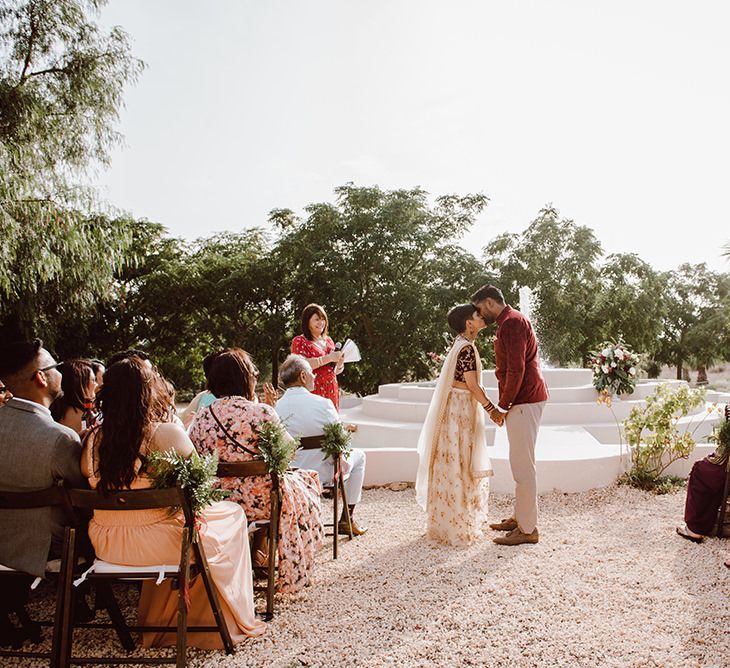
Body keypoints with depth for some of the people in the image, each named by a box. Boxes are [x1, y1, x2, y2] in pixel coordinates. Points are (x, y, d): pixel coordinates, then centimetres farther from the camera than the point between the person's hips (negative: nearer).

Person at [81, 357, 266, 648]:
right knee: (232, 514, 16)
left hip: (105, 545, 6)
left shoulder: (93, 437, -6)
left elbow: (91, 483, 9)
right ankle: (232, 621, 30)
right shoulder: (169, 433, -20)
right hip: (156, 544, -6)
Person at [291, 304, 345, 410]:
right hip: (312, 392, -5)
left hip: (331, 392, 5)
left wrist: (340, 363, -1)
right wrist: (328, 358, -19)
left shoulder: (328, 341, 16)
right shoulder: (299, 341, 0)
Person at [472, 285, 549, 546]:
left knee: (523, 464, -6)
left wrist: (503, 404, -14)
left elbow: (516, 370, -22)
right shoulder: (510, 322, 19)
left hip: (524, 401, -11)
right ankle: (520, 517, 26)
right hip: (521, 400, 11)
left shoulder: (511, 323, -15)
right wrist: (505, 402, 14)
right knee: (520, 462, 16)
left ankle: (528, 529, 1)